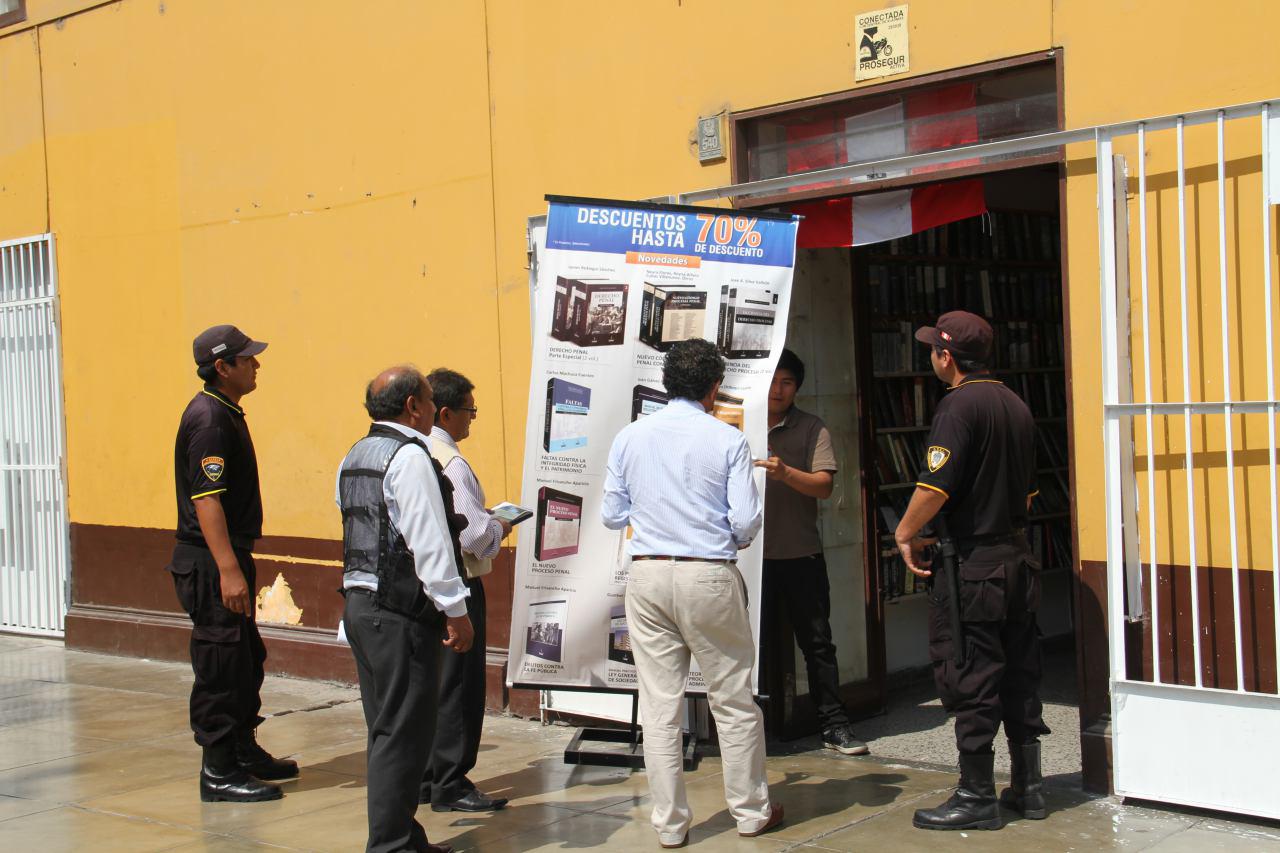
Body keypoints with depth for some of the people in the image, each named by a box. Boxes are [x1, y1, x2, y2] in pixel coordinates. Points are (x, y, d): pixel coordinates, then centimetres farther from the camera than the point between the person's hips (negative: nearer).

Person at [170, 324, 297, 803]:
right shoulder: (209, 419, -17)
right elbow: (206, 499, -24)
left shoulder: (225, 413, 15)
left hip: (228, 556, 10)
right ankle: (219, 772, 3)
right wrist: (228, 570, -27)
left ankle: (244, 751, 30)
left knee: (247, 660, 18)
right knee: (221, 666, -4)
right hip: (213, 564, -10)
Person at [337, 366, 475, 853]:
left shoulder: (354, 457, 15)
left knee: (386, 730, 15)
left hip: (359, 604, 10)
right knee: (403, 734, -4)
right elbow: (429, 542, -17)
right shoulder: (409, 456, -14)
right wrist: (456, 611, -13)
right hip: (400, 613, -10)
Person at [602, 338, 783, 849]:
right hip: (709, 577, -2)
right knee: (733, 700, 11)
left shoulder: (630, 438, 3)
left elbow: (612, 515, 7)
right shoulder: (728, 441, -5)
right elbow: (747, 522, -7)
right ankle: (751, 811, 22)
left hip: (647, 575, 3)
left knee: (659, 705, 6)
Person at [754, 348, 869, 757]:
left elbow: (824, 485, -8)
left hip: (801, 554, -1)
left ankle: (834, 725, 8)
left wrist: (785, 473, -25)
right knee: (755, 641, 8)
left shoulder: (812, 428, 3)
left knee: (817, 641, 3)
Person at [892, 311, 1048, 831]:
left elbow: (935, 487, -22)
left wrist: (905, 534, -7)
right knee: (1019, 675, 13)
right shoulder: (1016, 405, 12)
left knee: (969, 680, -1)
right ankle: (1027, 788, 21)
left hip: (971, 564, -8)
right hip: (1017, 557, 8)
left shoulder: (959, 405, -14)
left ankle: (976, 797, 5)